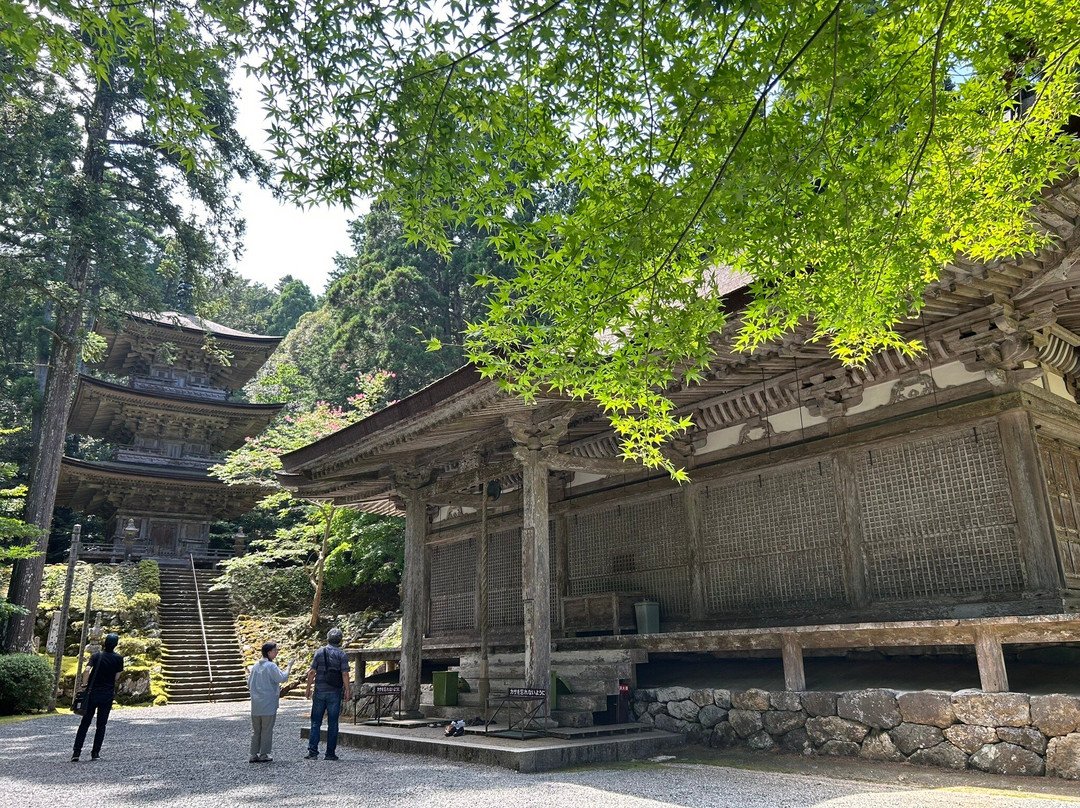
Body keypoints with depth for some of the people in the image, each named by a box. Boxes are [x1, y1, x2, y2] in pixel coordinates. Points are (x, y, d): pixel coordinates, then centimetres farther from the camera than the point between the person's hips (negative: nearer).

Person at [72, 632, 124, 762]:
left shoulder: (96, 656, -2)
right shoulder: (118, 658, -2)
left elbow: (87, 670, -17)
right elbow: (116, 678, 0)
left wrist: (84, 685, -9)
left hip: (93, 694, 0)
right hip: (108, 695, 0)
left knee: (85, 723, 7)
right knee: (101, 725, 8)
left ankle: (76, 752, 2)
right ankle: (95, 753, 8)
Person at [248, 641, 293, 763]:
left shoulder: (255, 666, 9)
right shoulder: (271, 666, -13)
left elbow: (249, 684, 14)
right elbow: (283, 678, -21)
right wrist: (289, 667, -8)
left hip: (256, 704, 6)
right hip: (268, 704, -6)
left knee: (255, 730, 13)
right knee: (267, 730, 4)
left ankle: (253, 755, 13)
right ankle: (264, 755, 8)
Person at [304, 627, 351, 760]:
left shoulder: (319, 652, 1)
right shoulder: (342, 655, -5)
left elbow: (312, 672, 0)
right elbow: (345, 674, -9)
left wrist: (308, 688, 9)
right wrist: (347, 691, -3)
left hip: (319, 691, 1)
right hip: (335, 693, -1)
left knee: (316, 722, 8)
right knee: (332, 723, 5)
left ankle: (312, 751, 2)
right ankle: (330, 753, 8)